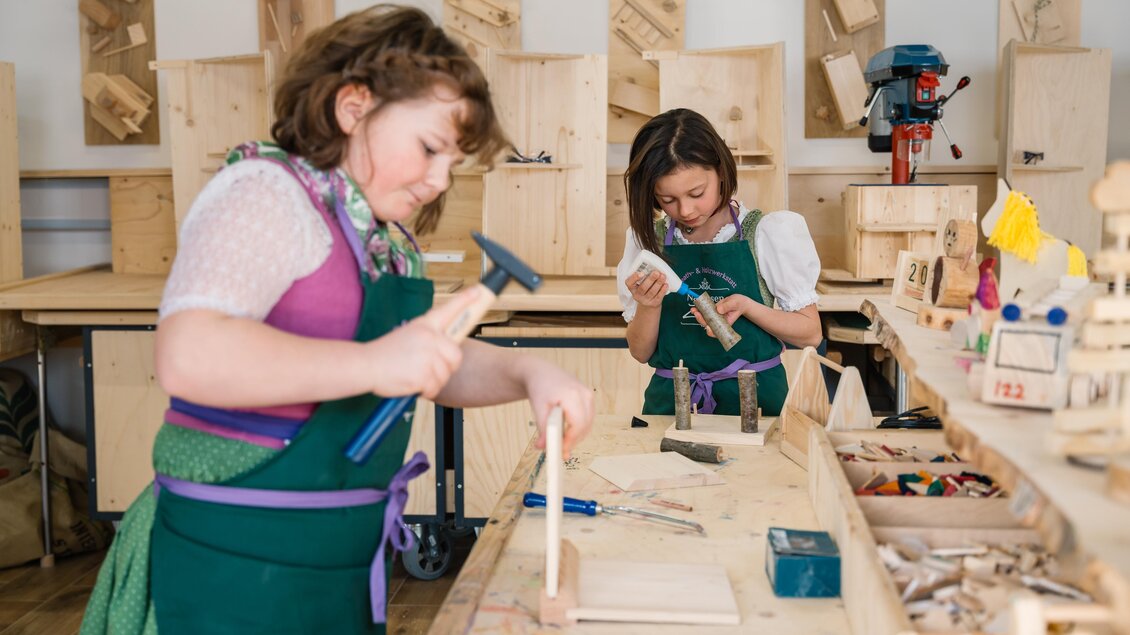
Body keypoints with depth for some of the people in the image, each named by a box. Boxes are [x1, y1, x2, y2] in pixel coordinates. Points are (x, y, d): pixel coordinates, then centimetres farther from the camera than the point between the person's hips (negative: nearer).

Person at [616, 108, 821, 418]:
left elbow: (810, 333, 2)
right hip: (671, 402, 0)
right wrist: (649, 306, -13)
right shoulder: (646, 238, 3)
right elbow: (641, 353, 7)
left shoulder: (768, 232, -2)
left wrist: (746, 305, -14)